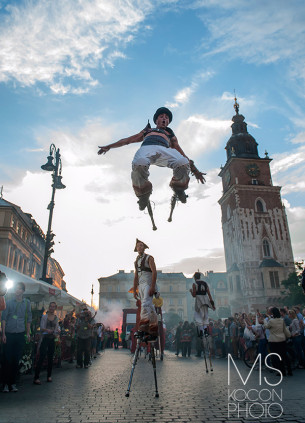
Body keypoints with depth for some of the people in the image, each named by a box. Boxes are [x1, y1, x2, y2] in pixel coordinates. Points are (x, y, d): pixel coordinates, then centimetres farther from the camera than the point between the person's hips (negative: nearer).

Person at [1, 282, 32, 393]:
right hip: (9, 334, -1)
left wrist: (28, 333, 8)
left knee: (16, 360, 6)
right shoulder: (9, 302, 1)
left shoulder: (27, 303, 6)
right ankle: (5, 383, 12)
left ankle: (13, 383, 17)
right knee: (7, 359, 0)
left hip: (20, 334, 1)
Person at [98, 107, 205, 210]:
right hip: (146, 147, 0)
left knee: (183, 163, -34)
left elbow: (182, 154, 34)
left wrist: (194, 169, 25)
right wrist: (109, 146, 34)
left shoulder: (170, 135, 41)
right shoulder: (147, 131, 43)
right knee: (139, 164, -40)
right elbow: (127, 140, 41)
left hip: (165, 150, 0)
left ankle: (178, 186, -4)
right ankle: (143, 191, -13)